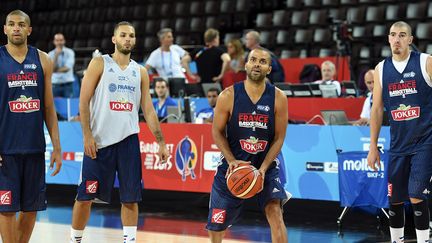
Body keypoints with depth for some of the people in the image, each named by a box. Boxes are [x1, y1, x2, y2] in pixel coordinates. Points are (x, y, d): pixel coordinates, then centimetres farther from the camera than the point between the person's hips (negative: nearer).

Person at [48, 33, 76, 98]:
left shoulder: (69, 52, 1)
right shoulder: (51, 54, 6)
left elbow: (67, 68, -8)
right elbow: (52, 69, -8)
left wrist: (56, 70, -4)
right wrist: (56, 55, -12)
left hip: (67, 84, -1)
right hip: (55, 84, 2)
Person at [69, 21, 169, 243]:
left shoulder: (140, 72, 12)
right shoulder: (100, 64, 1)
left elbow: (148, 110, 13)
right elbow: (84, 101, -4)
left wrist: (161, 142, 6)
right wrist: (87, 135, -13)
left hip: (128, 140, 3)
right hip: (99, 140, -3)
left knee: (130, 197, 3)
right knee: (85, 196, 1)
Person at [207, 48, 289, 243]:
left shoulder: (278, 98, -9)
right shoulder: (228, 96, -10)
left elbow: (279, 137, -5)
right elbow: (217, 132, -3)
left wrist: (263, 168, -16)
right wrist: (231, 161, -17)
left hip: (266, 165, 0)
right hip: (233, 165, 1)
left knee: (274, 211, -21)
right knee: (216, 225, 9)